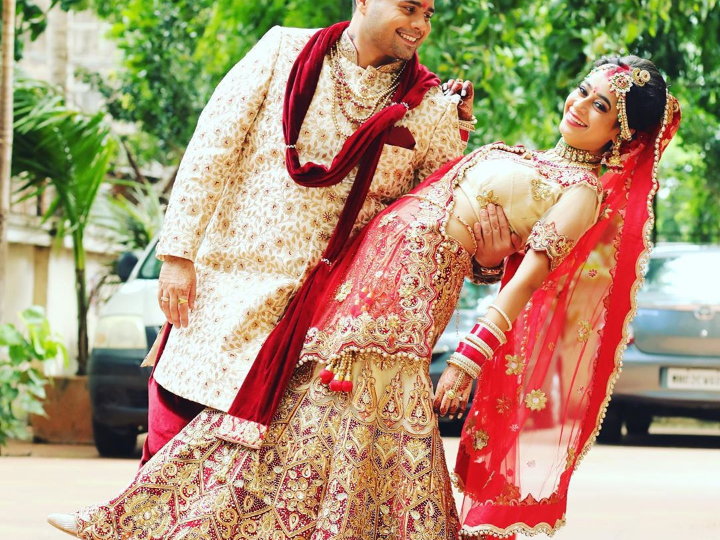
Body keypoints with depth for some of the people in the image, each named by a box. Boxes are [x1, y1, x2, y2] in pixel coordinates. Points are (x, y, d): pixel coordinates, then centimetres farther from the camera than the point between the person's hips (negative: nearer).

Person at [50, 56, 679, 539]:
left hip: (408, 291, -8)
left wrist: (470, 360, -20)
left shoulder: (587, 190, -4)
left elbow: (528, 278, -13)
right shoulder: (527, 159, 22)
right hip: (365, 266, 8)